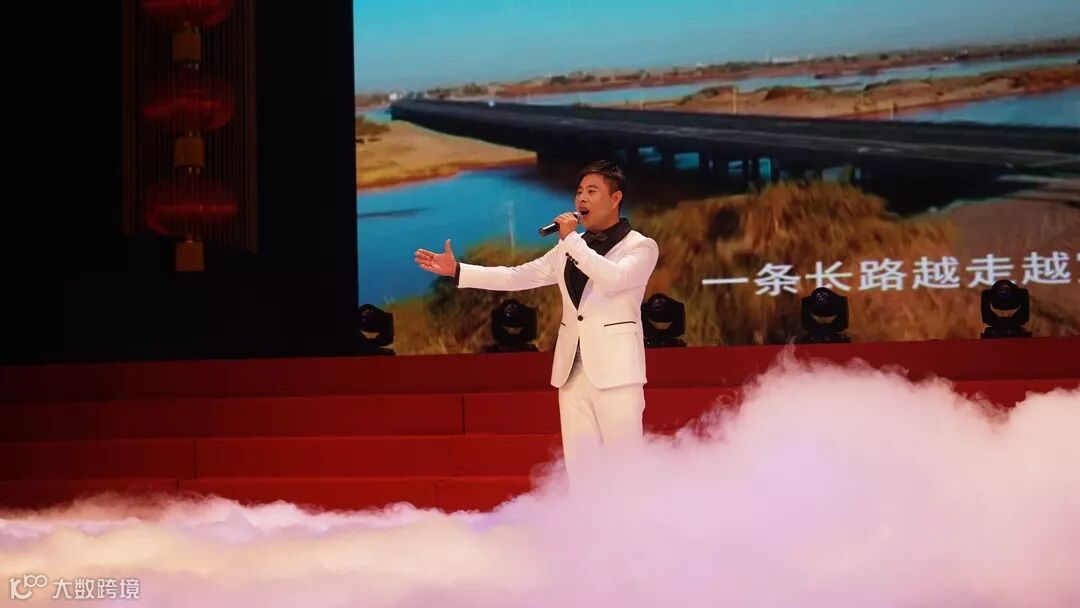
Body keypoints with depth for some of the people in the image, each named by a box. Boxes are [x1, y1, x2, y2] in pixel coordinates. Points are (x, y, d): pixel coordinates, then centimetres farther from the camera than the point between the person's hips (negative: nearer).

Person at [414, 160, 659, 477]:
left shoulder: (641, 247, -1)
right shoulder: (569, 249, 16)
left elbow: (613, 278, -21)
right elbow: (517, 276, 15)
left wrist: (572, 239, -15)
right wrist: (456, 270, 8)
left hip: (615, 369, -6)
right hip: (573, 370, 6)